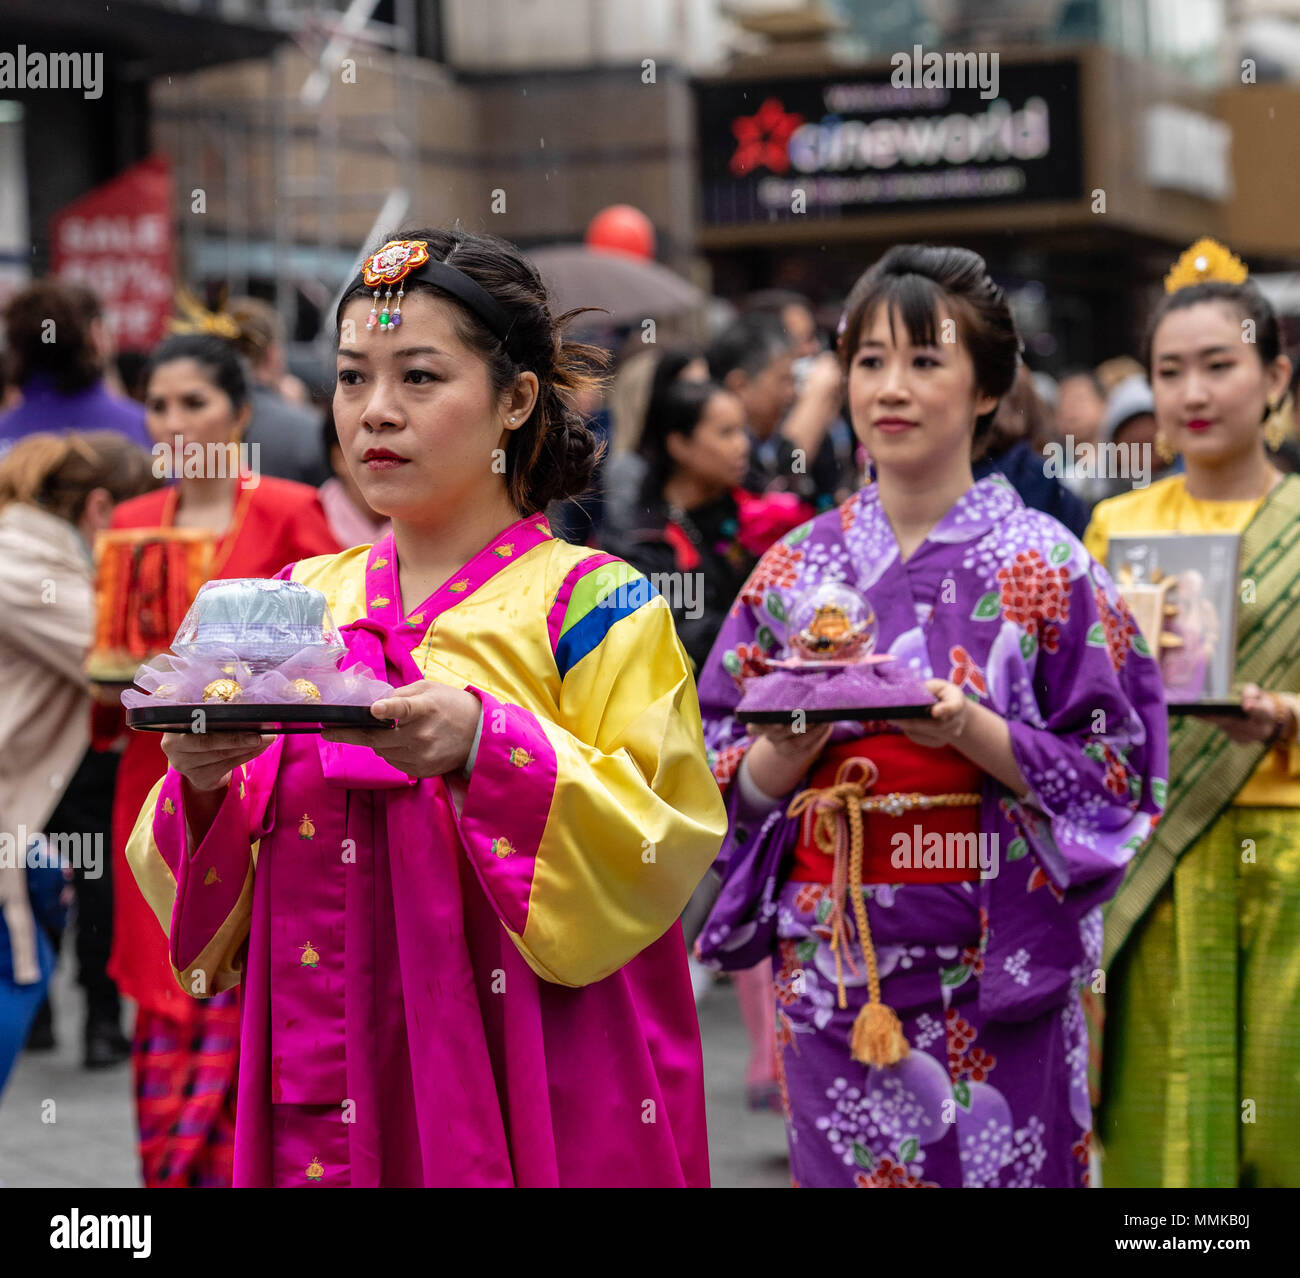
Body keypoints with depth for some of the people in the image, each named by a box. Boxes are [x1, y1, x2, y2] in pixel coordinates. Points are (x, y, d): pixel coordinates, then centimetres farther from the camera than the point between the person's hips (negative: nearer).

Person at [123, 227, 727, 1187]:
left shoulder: (591, 604, -4)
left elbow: (658, 848, -14)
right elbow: (209, 893, 11)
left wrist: (485, 747, -26)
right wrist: (202, 779, -10)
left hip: (531, 1082, -4)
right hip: (327, 1072, 4)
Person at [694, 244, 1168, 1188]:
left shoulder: (1046, 567, -2)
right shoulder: (795, 568, 8)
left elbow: (1114, 773, -5)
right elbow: (729, 784, 10)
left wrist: (971, 732, -19)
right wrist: (791, 748, -11)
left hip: (993, 973, -3)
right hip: (831, 962, 3)